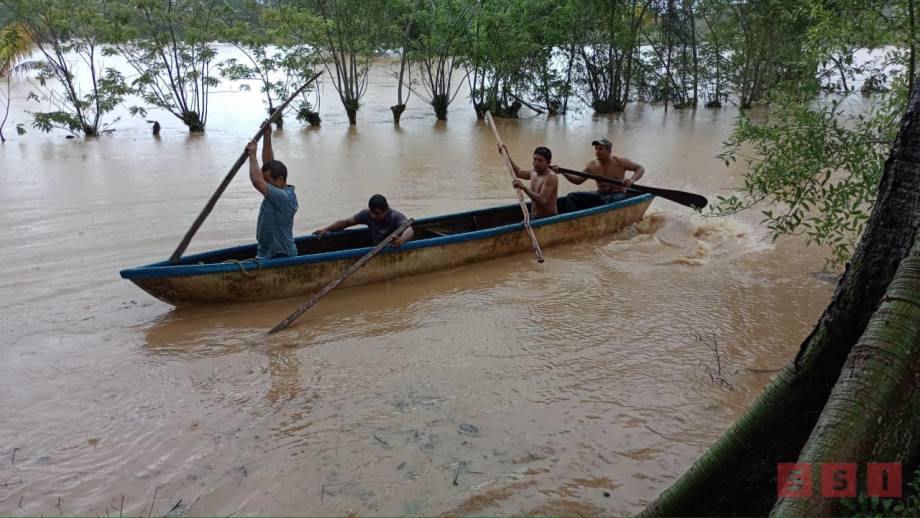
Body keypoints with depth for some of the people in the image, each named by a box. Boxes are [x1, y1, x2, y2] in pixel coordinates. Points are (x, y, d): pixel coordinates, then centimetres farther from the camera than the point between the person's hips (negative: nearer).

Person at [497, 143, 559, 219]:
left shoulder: (550, 177, -18)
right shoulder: (534, 173, 9)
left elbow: (542, 200, -28)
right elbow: (518, 172, 27)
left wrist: (524, 187, -32)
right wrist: (506, 155, 18)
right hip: (535, 218, 8)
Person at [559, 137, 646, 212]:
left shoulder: (620, 162, -7)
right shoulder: (592, 165, 2)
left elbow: (640, 168, -4)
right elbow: (578, 180, 2)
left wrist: (632, 180, -25)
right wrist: (564, 173, -14)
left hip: (617, 194, -4)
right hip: (600, 195, 4)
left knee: (611, 201, -43)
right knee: (572, 196, -11)